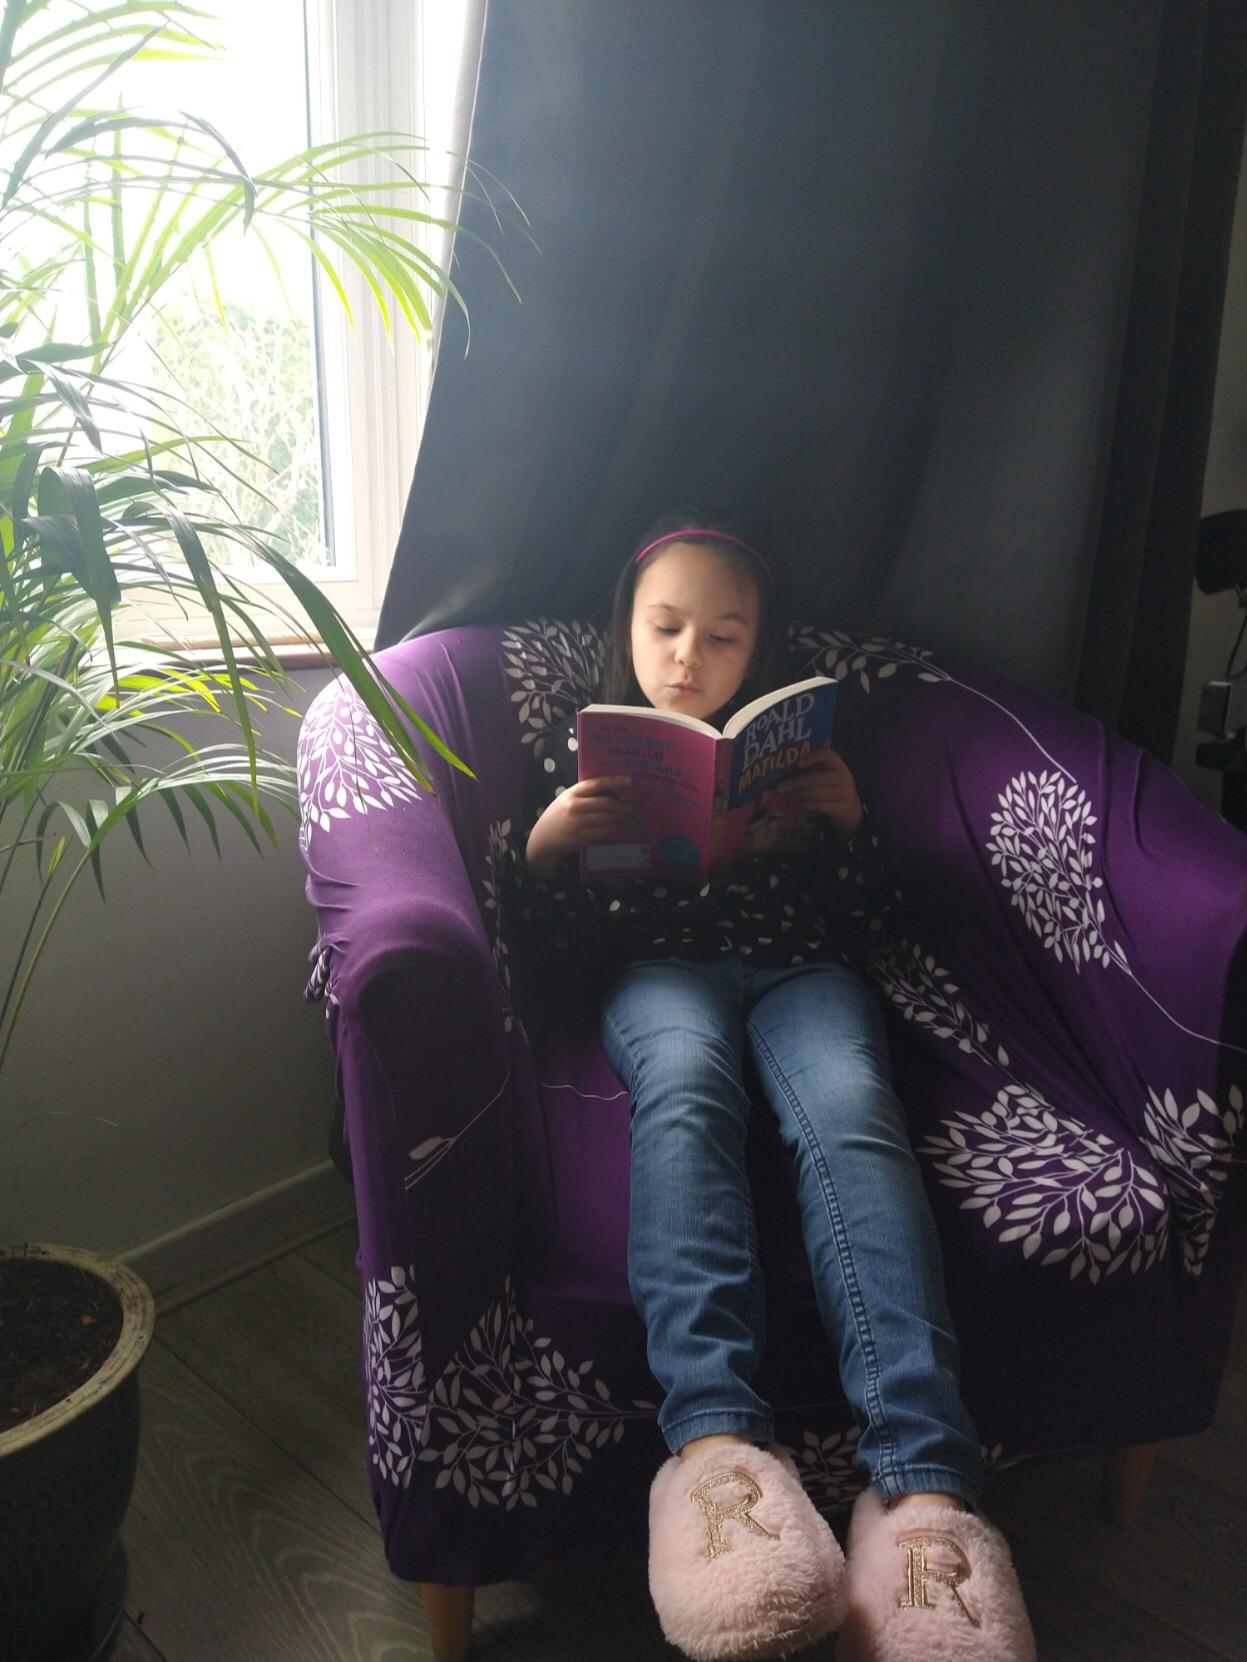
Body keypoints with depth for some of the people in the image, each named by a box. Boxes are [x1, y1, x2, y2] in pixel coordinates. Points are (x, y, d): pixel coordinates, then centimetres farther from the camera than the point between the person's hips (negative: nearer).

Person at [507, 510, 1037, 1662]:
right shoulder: (589, 755, 21)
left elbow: (861, 924, 17)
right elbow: (554, 943, 14)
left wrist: (851, 823, -1)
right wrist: (544, 847, -6)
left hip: (798, 966, 1)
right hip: (660, 971, 0)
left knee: (850, 1113, -32)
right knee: (686, 1092, -36)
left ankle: (924, 1488, -43)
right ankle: (715, 1437, -47)